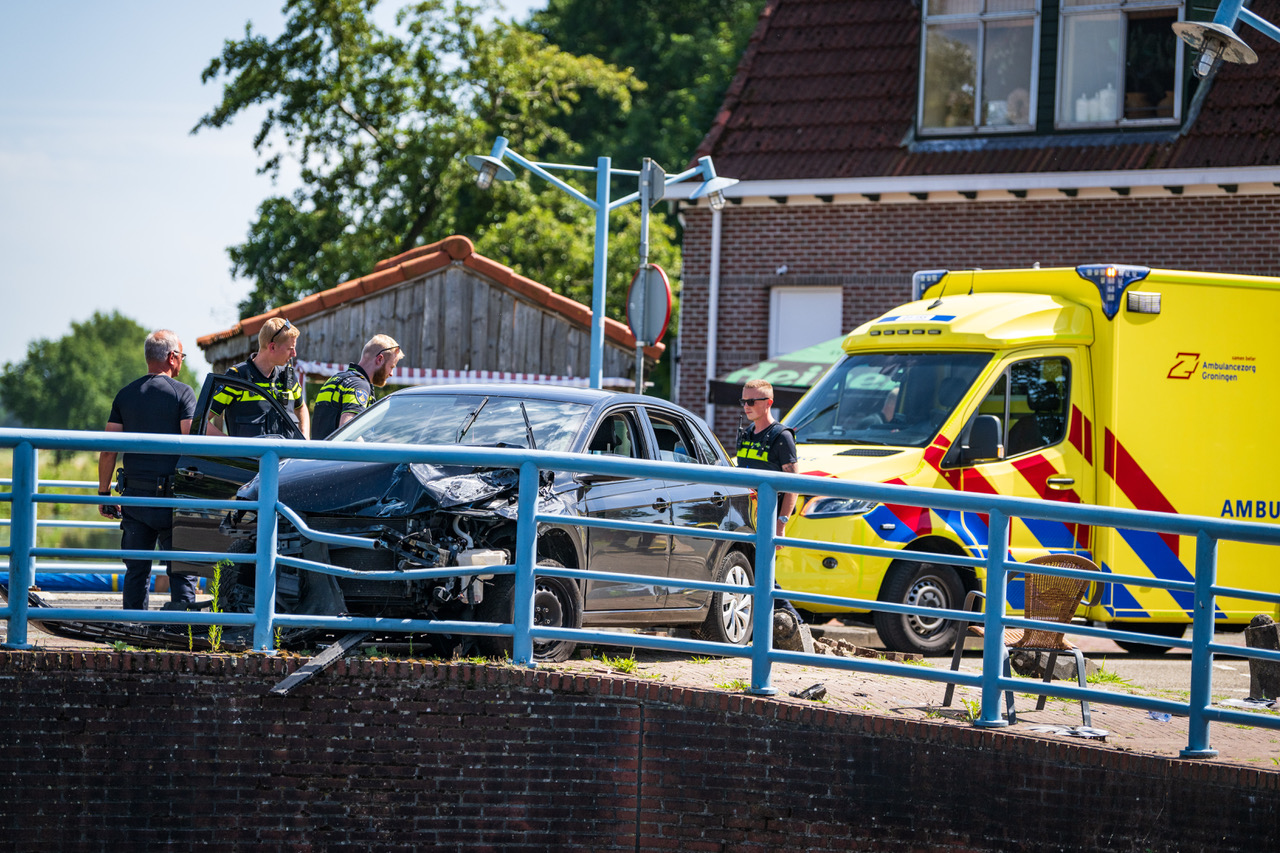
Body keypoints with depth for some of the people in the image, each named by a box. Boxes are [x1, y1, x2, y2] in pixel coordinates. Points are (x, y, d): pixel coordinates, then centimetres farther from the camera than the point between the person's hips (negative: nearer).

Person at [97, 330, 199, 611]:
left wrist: (104, 493, 12)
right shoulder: (182, 393, -4)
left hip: (135, 494, 4)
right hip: (172, 495, -4)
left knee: (136, 571, 10)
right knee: (182, 570, 0)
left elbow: (108, 450, 6)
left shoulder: (126, 395, 8)